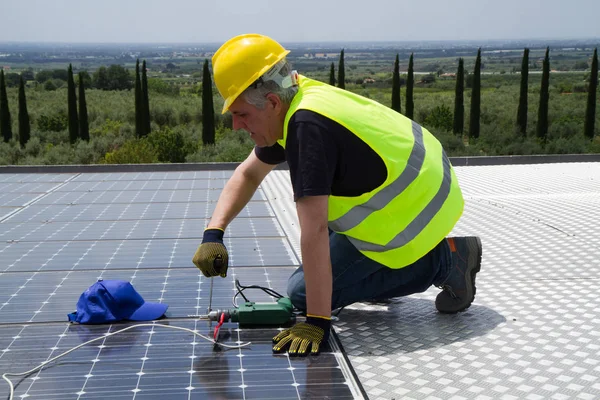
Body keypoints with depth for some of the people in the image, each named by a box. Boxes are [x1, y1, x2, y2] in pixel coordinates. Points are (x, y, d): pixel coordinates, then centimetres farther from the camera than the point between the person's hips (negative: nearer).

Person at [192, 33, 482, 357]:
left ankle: (445, 261, -1)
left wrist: (318, 322, -28)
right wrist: (213, 234, 0)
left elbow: (314, 230, -31)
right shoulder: (300, 98, 1)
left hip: (413, 213, -9)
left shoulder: (308, 126, -28)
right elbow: (248, 174, 12)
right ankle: (376, 269, 22)